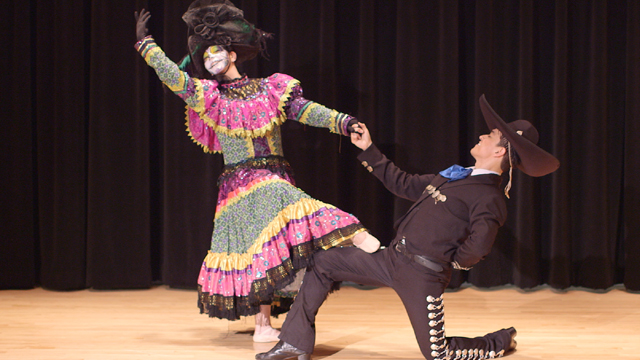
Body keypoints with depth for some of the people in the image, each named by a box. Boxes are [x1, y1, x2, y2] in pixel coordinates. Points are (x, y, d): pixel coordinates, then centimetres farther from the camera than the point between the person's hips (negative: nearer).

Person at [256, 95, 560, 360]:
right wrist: (369, 150, 24)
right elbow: (404, 184, 23)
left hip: (422, 275, -9)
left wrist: (453, 260, -11)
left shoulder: (489, 198, -14)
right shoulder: (454, 176, 14)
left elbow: (479, 244, -30)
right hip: (391, 259, 9)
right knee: (323, 262, 7)